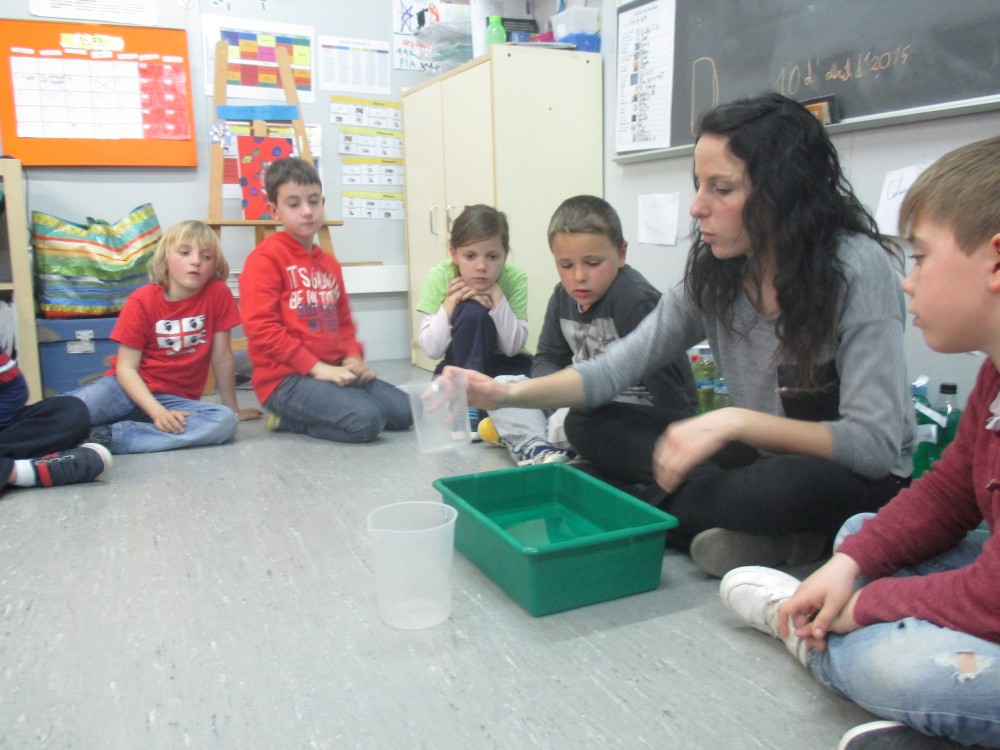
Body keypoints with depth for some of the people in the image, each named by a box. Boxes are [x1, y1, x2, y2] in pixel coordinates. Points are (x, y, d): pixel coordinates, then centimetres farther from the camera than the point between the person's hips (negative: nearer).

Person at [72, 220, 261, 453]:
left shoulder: (218, 293, -7)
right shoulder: (142, 301, -8)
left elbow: (222, 357, -1)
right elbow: (126, 367, -10)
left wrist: (232, 408, 5)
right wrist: (158, 412, -25)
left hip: (176, 398, 3)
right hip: (131, 389, -2)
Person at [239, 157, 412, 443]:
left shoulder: (329, 263, 18)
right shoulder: (265, 257, -6)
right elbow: (260, 328, -15)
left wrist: (353, 358, 0)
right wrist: (316, 366, -18)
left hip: (332, 371, 8)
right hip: (285, 377, -8)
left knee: (402, 411, -2)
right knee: (366, 420, -26)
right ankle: (289, 416, -1)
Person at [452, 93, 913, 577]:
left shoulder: (857, 269, -23)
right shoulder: (713, 274, -6)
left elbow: (876, 445, -26)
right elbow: (616, 369, -7)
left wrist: (734, 421, -36)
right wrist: (509, 393, -21)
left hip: (866, 482, -5)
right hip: (766, 460, 6)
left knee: (786, 484, -41)